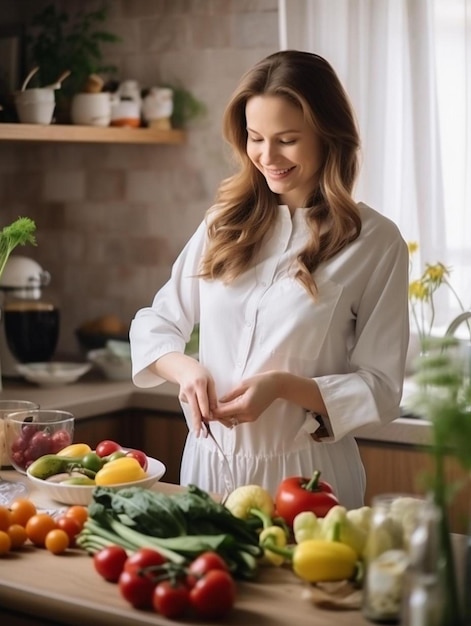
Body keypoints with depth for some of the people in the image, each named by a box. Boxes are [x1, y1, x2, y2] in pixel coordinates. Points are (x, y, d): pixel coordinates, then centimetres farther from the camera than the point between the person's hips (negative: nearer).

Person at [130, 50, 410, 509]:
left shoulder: (375, 242, -9)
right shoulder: (225, 223, 4)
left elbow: (379, 389, -8)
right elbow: (154, 325, 8)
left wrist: (284, 385, -22)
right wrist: (185, 368, -13)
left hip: (303, 475, -4)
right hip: (208, 465, 4)